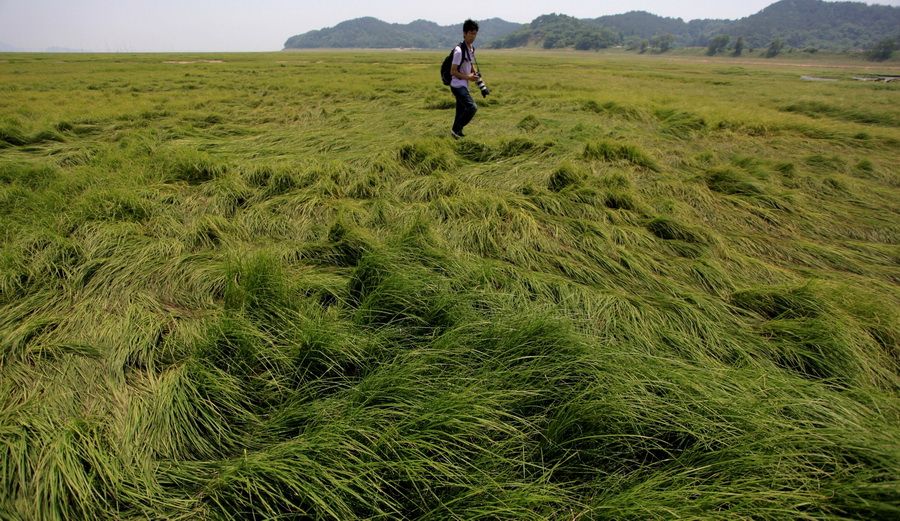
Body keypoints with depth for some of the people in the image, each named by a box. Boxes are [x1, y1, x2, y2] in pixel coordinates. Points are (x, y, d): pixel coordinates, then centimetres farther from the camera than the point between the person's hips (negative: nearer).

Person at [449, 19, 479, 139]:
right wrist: (468, 77, -18)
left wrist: (474, 73, 6)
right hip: (457, 85, -9)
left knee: (461, 110, 15)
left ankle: (457, 132, 27)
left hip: (464, 85, 9)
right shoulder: (459, 51, -20)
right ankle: (456, 129, -7)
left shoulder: (472, 48, 8)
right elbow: (453, 72, -19)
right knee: (472, 107, -20)